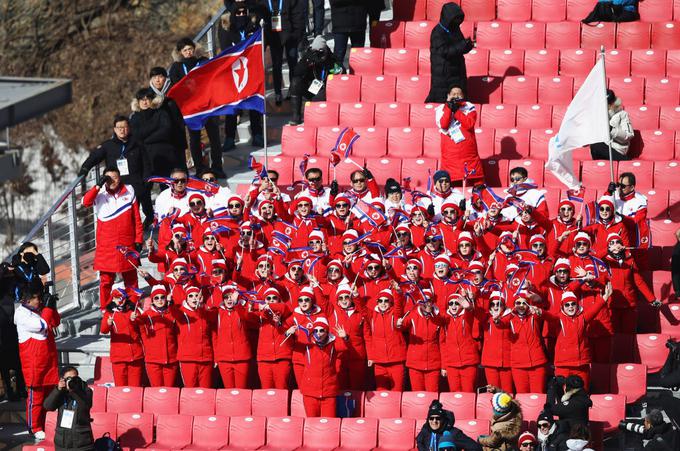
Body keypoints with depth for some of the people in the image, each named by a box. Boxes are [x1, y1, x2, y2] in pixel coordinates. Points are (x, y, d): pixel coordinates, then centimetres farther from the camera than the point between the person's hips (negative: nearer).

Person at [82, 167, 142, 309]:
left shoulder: (129, 192, 5)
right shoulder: (99, 194, 0)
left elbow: (137, 219, 8)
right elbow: (86, 202, -20)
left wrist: (138, 240, 4)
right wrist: (98, 186, -24)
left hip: (127, 244, 2)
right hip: (106, 246, -2)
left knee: (131, 278, 10)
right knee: (106, 279, -1)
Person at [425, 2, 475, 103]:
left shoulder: (455, 29, 5)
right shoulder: (438, 33, -16)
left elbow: (460, 49, 13)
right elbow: (444, 52, -23)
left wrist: (468, 45, -11)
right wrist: (463, 45, -25)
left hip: (457, 71, 7)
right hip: (443, 75, -7)